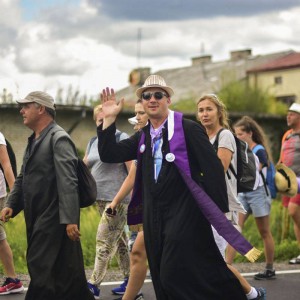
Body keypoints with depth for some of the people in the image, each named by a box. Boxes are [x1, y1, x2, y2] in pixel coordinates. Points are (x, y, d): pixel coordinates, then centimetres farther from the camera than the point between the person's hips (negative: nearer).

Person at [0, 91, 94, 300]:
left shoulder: (59, 138, -11)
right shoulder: (34, 140, 17)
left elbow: (67, 182, -20)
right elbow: (23, 178, 22)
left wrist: (70, 219, -26)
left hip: (53, 220, -9)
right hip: (37, 220, 9)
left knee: (41, 270, -9)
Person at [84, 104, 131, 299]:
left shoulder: (121, 139, -7)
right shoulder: (93, 142, 15)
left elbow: (132, 168, -12)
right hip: (102, 198, 8)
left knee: (104, 241, -9)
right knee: (119, 240, 13)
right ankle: (131, 280, 21)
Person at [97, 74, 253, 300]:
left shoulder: (188, 129, -7)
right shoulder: (142, 137, 12)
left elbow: (213, 169, -10)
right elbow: (109, 154, 7)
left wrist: (219, 213, -13)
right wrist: (109, 119, -3)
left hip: (184, 214, -7)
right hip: (153, 218, 7)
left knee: (176, 275, -12)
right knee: (161, 279, 10)